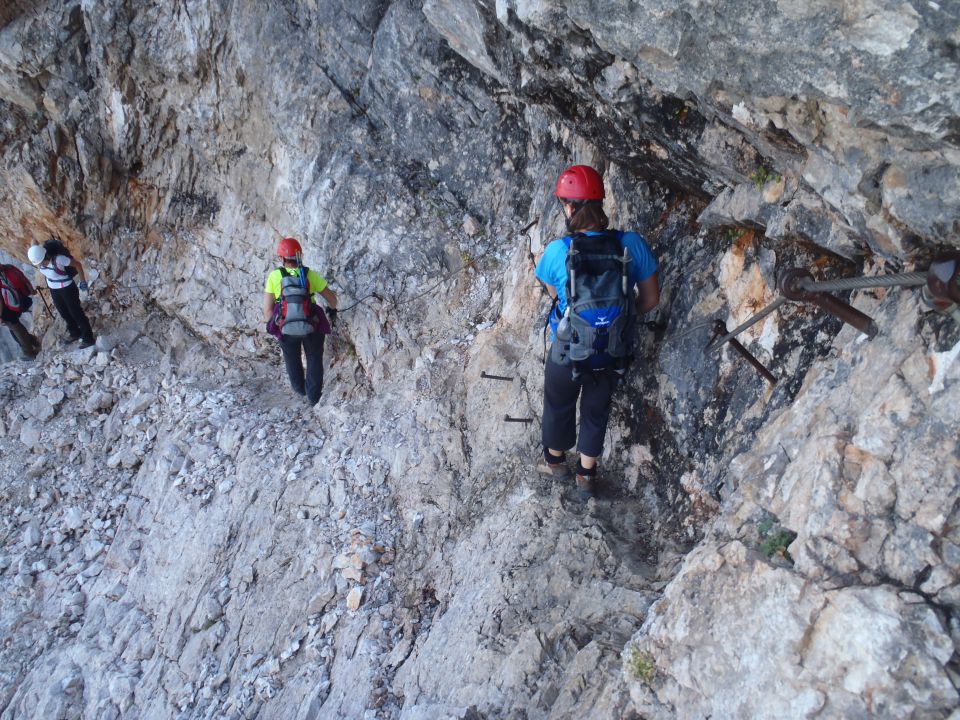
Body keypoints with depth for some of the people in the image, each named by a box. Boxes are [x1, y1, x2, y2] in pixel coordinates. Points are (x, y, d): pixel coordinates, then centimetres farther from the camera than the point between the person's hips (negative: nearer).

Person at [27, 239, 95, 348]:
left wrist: (83, 282, -14)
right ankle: (75, 333, 45)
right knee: (64, 313, 22)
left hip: (67, 288, -7)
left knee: (76, 313, 6)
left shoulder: (58, 259, -34)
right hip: (53, 289, 7)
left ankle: (88, 338, 20)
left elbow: (78, 264, -23)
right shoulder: (38, 259, -15)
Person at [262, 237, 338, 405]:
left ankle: (299, 389, 50)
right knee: (314, 359, 24)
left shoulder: (274, 276, -10)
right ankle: (313, 396, 30)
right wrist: (332, 310, 21)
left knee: (292, 359, 29)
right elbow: (332, 298, -1)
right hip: (311, 328, -1)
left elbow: (267, 309, -9)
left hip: (286, 329, 1)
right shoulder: (310, 274, -9)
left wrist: (272, 325, 10)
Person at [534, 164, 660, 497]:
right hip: (613, 356, 2)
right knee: (596, 411, 27)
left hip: (567, 354, -2)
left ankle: (555, 460, 53)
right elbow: (650, 298, -6)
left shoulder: (557, 251, -23)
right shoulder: (633, 245, -18)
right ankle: (586, 475, 46)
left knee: (558, 407, 28)